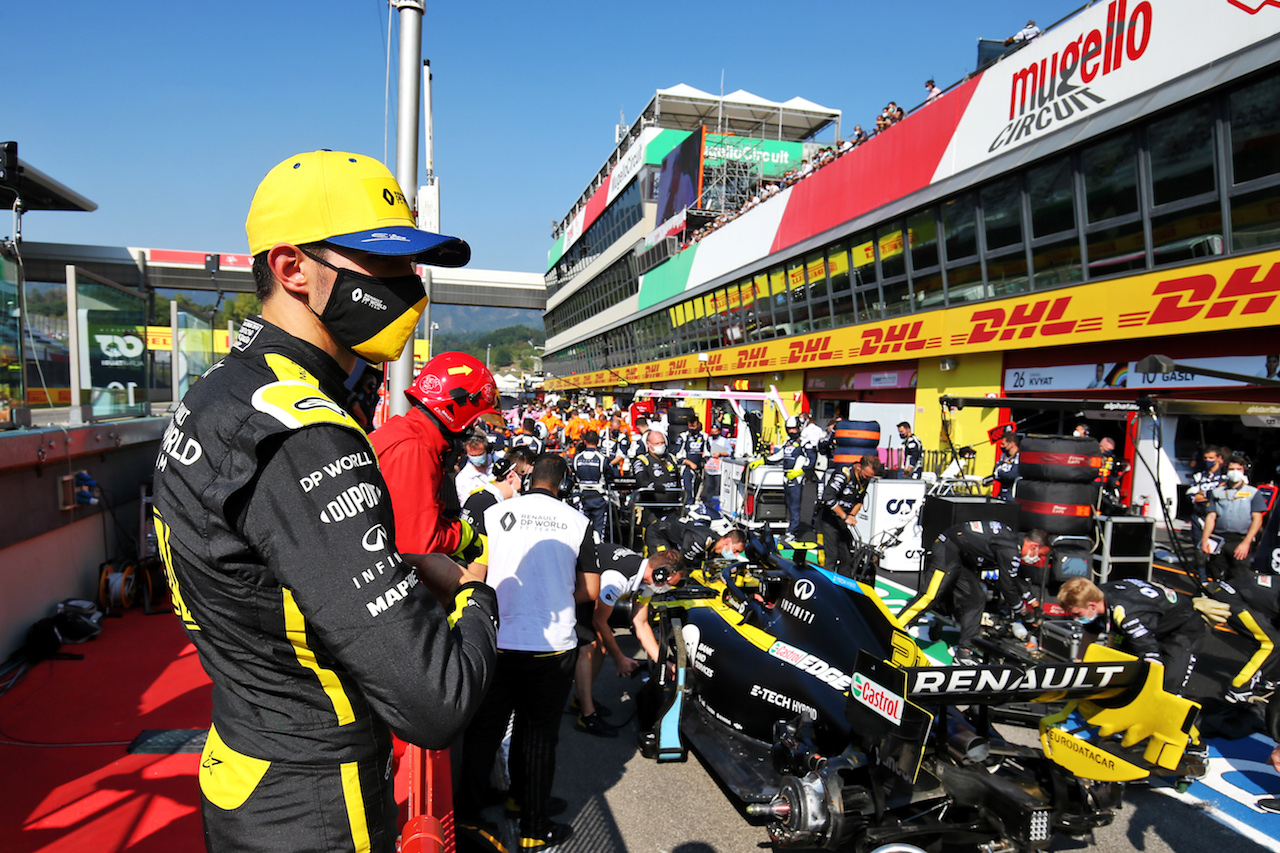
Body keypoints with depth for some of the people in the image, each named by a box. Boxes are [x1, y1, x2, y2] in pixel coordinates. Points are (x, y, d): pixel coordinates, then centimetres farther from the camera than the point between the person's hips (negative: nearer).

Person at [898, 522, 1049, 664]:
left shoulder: (1015, 539, 10)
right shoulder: (1009, 549, -20)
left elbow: (1017, 575, 26)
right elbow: (1007, 584, -13)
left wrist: (1032, 601, 31)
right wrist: (1020, 608, 5)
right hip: (947, 552, -11)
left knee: (976, 600, 6)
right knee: (930, 596, -19)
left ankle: (965, 651, 7)